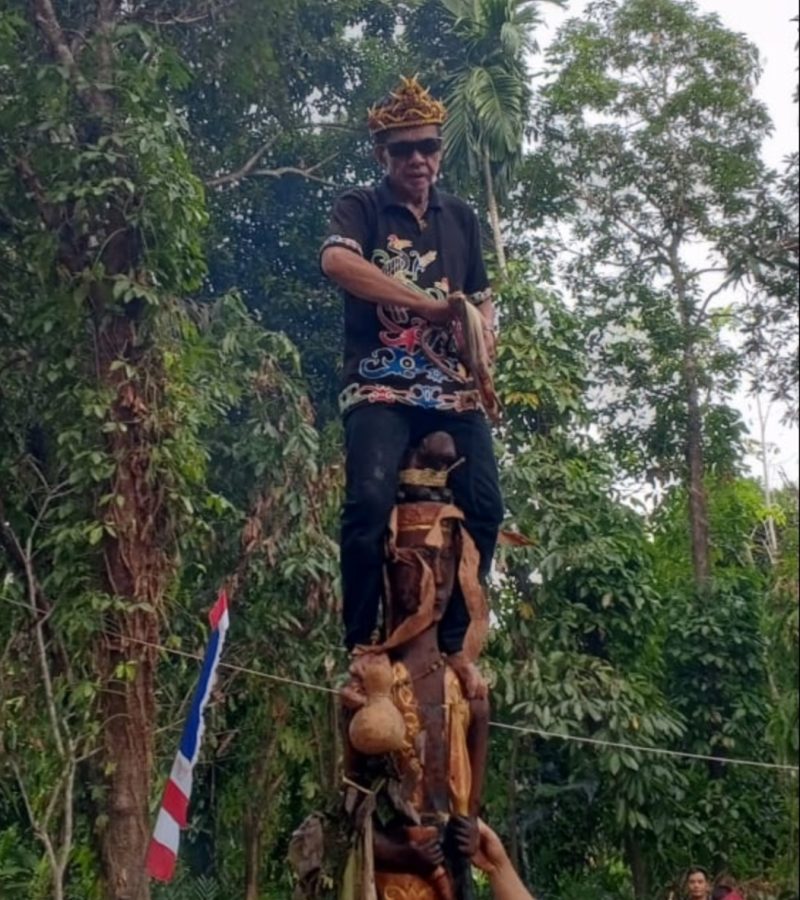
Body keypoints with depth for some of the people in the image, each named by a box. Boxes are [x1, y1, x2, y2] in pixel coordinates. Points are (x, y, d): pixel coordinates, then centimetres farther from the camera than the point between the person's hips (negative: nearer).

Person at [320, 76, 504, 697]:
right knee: (371, 499, -25)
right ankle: (361, 644, -11)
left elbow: (482, 296, 27)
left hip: (455, 388, 5)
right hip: (381, 386, -4)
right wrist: (430, 303, -22)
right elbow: (335, 260, -17)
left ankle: (452, 644, 6)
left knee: (484, 508, -9)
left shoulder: (461, 217, 20)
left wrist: (485, 332, 2)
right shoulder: (362, 207, 5)